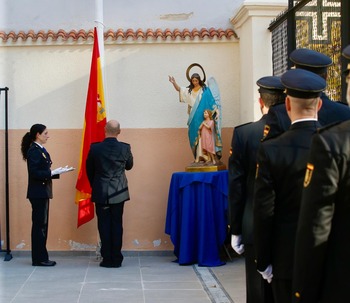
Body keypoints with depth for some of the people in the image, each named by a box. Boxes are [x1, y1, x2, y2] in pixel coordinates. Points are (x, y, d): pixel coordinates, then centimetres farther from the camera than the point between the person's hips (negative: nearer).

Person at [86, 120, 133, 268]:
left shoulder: (95, 148, -8)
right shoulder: (125, 148, -7)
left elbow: (89, 170, 4)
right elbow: (129, 166, 11)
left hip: (100, 193, -1)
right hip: (119, 193, 1)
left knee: (104, 225, 5)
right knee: (117, 225, 7)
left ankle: (107, 259, 6)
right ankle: (116, 259, 9)